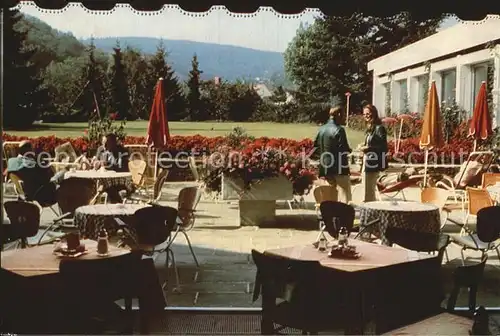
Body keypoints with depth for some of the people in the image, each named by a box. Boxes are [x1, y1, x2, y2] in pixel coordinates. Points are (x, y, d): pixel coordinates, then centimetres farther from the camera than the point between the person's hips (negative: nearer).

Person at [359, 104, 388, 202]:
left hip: (373, 164, -9)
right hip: (367, 163, 9)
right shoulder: (370, 128, 15)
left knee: (368, 191, -7)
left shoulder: (379, 128, -12)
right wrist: (364, 147, 6)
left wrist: (368, 148, -18)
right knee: (370, 190, 14)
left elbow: (383, 147, -17)